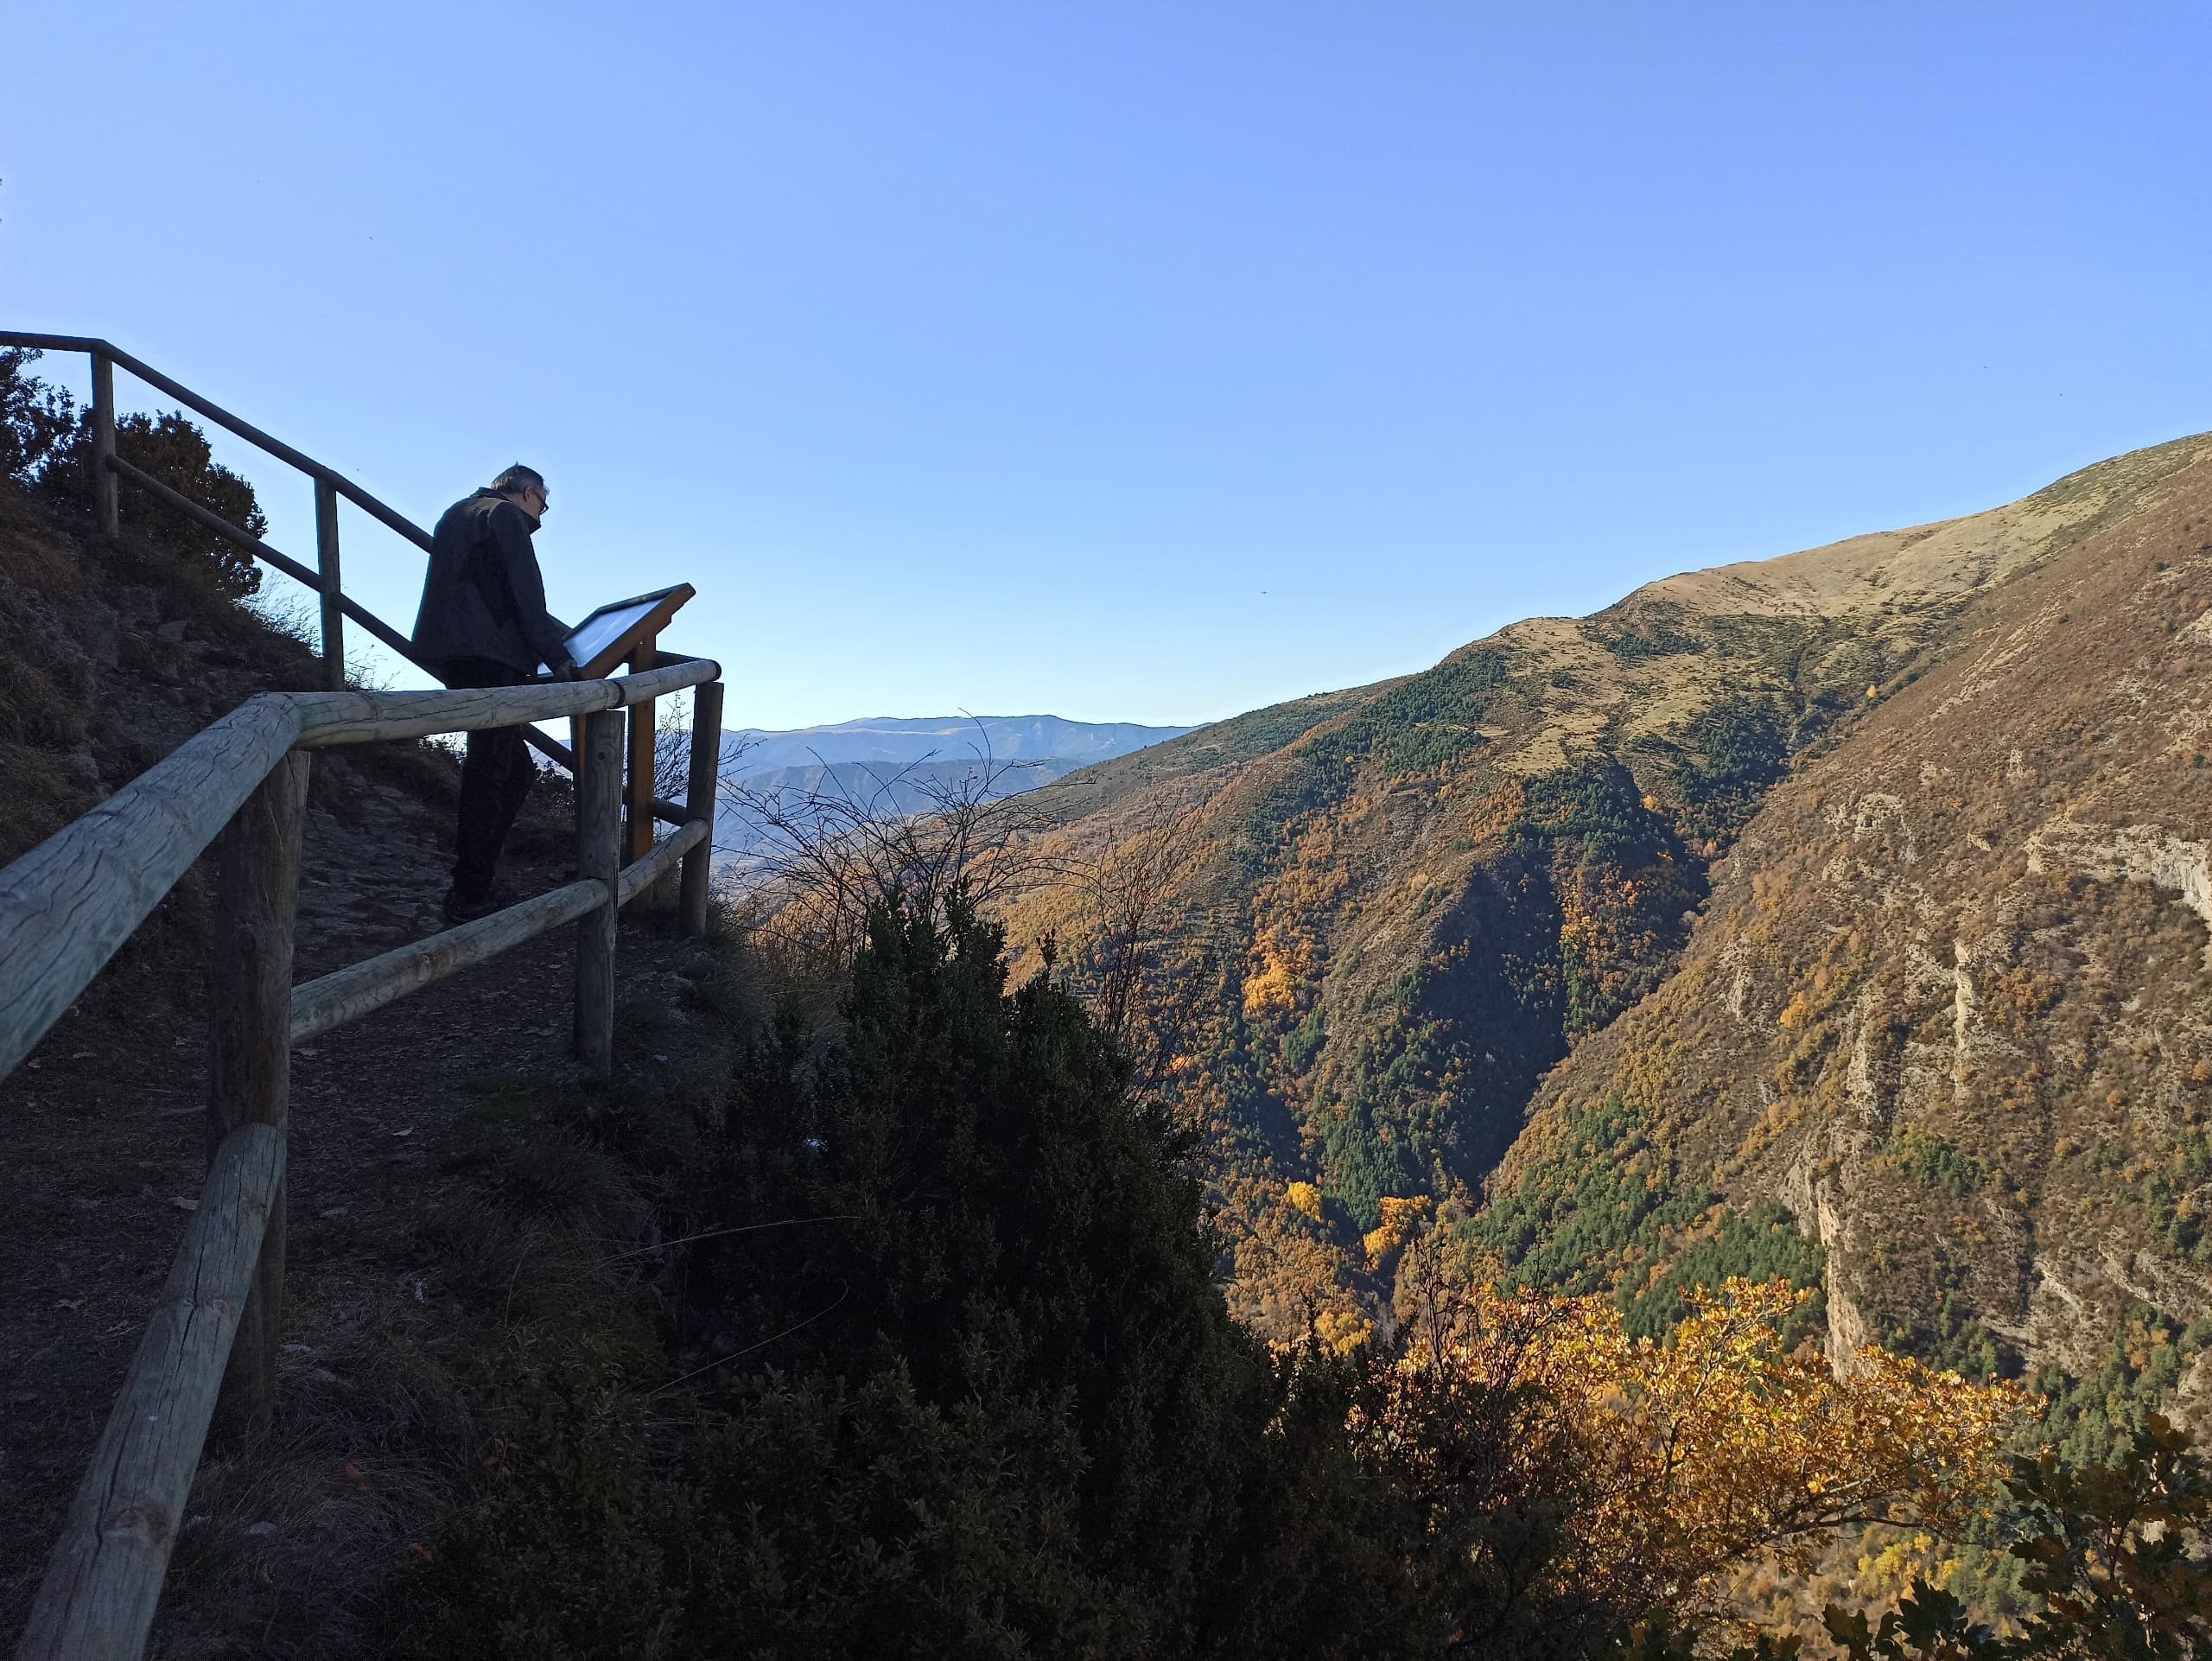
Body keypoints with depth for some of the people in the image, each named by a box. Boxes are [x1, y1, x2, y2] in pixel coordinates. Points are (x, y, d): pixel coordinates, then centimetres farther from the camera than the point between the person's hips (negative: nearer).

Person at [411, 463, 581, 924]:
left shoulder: (458, 514, 29)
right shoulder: (506, 515, -1)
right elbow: (526, 595, -11)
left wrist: (564, 634, 32)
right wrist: (557, 657, -9)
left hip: (451, 652, 9)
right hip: (490, 656, -9)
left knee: (515, 767, 12)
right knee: (491, 773, -8)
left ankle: (469, 887, 12)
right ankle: (470, 897, -8)